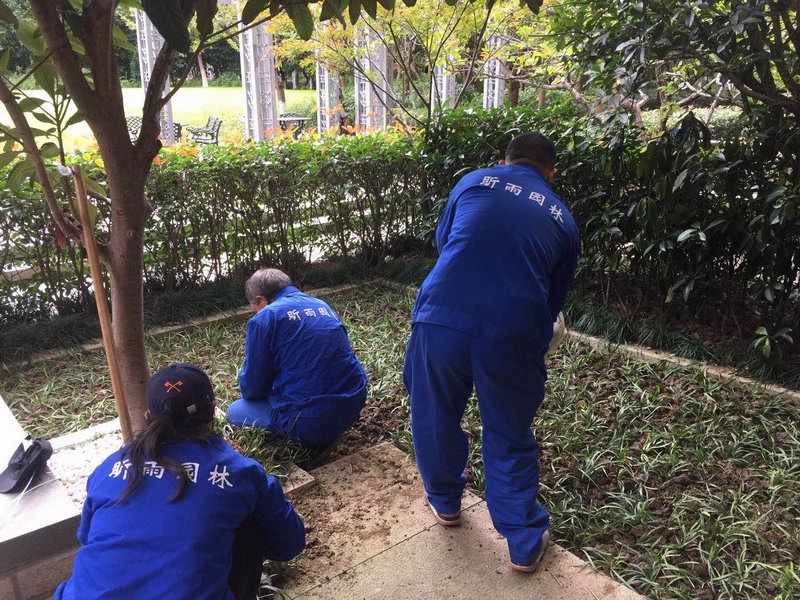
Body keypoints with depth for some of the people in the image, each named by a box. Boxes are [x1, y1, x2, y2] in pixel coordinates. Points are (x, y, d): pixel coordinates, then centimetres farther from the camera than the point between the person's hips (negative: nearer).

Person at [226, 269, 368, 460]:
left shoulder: (264, 318, -6)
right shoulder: (323, 306, 15)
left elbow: (252, 387, -2)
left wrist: (250, 391, 23)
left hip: (311, 421, -7)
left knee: (234, 411, 16)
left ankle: (312, 440, -1)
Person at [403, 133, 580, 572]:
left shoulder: (473, 182, 16)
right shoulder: (562, 219, 17)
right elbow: (555, 297, 23)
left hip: (441, 319, 0)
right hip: (514, 334, 0)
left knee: (435, 419, 24)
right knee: (510, 440, 18)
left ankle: (445, 503, 46)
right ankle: (526, 544, 32)